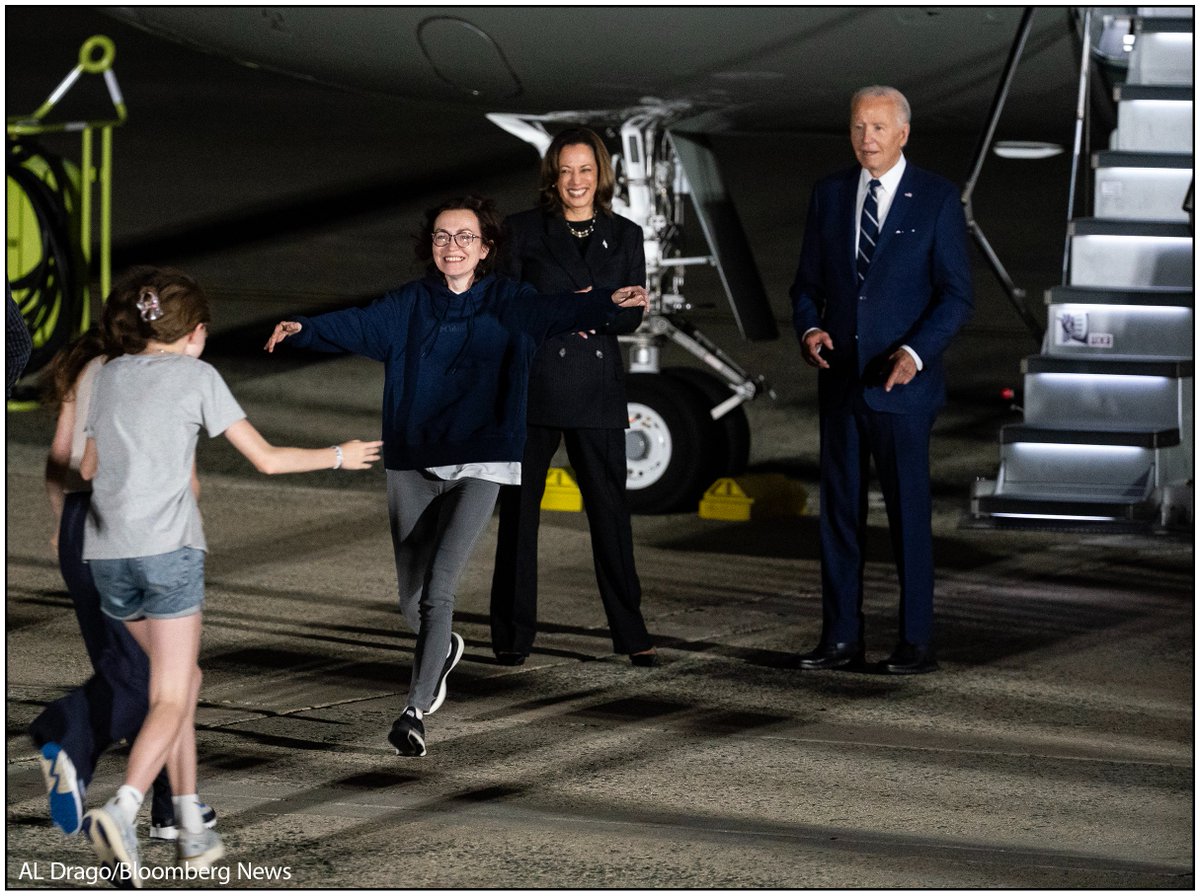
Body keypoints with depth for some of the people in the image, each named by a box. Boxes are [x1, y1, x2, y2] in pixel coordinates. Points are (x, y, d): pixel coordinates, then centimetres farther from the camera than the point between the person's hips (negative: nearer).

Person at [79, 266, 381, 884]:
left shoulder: (110, 376, 16)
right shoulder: (197, 376, 3)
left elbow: (88, 467, 25)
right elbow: (267, 459, 4)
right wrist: (339, 456, 19)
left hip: (106, 552, 5)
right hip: (167, 547, -5)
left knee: (180, 680, 19)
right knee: (170, 700, -4)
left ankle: (193, 830, 16)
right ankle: (123, 808, -28)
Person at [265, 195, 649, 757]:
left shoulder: (506, 303, -1)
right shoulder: (410, 305, 4)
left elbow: (555, 313, -18)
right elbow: (360, 326, -10)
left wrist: (609, 303, -38)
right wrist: (303, 329, -29)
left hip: (479, 463, -3)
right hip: (412, 463, 3)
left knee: (438, 587, -17)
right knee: (412, 602, 9)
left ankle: (416, 710, -10)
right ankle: (442, 651, 43)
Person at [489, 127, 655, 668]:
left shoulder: (624, 236, 10)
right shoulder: (525, 231, 4)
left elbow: (632, 318, 6)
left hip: (596, 390, 1)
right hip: (533, 385, -1)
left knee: (609, 508, 1)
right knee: (519, 508, 2)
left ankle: (631, 634, 9)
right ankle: (512, 637, 9)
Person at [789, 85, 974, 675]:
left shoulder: (937, 199, -3)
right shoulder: (829, 194, 10)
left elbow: (956, 294, -5)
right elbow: (808, 281, 14)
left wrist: (915, 352, -19)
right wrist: (809, 328, -8)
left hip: (902, 383, -4)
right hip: (839, 380, 4)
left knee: (909, 513, -1)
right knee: (839, 510, 6)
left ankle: (917, 643, 4)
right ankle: (841, 638, 12)